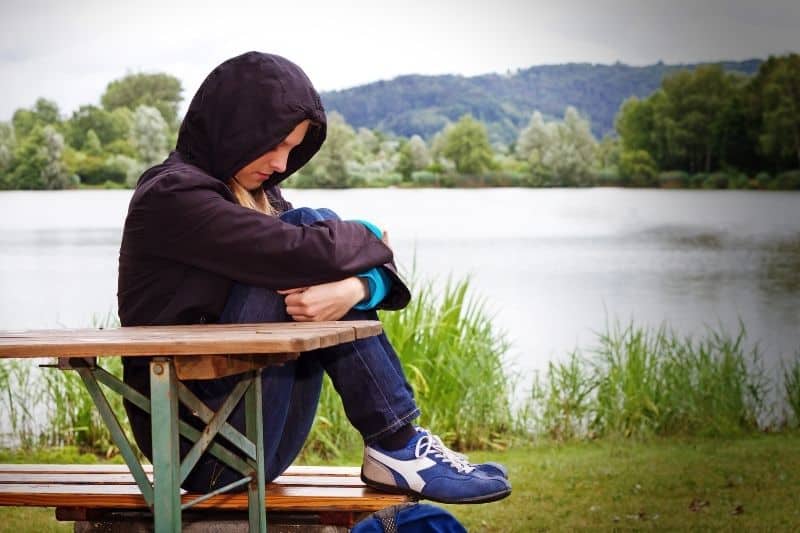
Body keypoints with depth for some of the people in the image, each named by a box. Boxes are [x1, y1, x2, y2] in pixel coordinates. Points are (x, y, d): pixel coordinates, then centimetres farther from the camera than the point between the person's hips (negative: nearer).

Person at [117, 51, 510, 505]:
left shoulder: (258, 193, 15)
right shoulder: (171, 196, -12)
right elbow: (307, 251, -25)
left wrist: (359, 288, -21)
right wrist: (370, 238, -4)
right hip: (197, 444, -8)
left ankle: (396, 445, -13)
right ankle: (394, 447, -16)